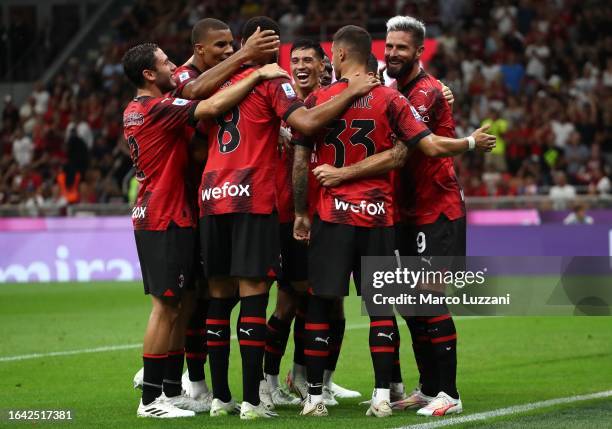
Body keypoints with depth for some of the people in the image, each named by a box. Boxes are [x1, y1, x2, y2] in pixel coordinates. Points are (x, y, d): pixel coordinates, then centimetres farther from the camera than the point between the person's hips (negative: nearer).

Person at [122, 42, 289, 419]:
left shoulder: (135, 111, 12)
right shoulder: (160, 108, -16)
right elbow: (212, 107, -26)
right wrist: (257, 75, -18)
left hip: (152, 215, 10)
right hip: (167, 218, -10)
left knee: (175, 304, 13)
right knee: (166, 305, -6)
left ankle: (172, 390, 17)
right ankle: (151, 399, -4)